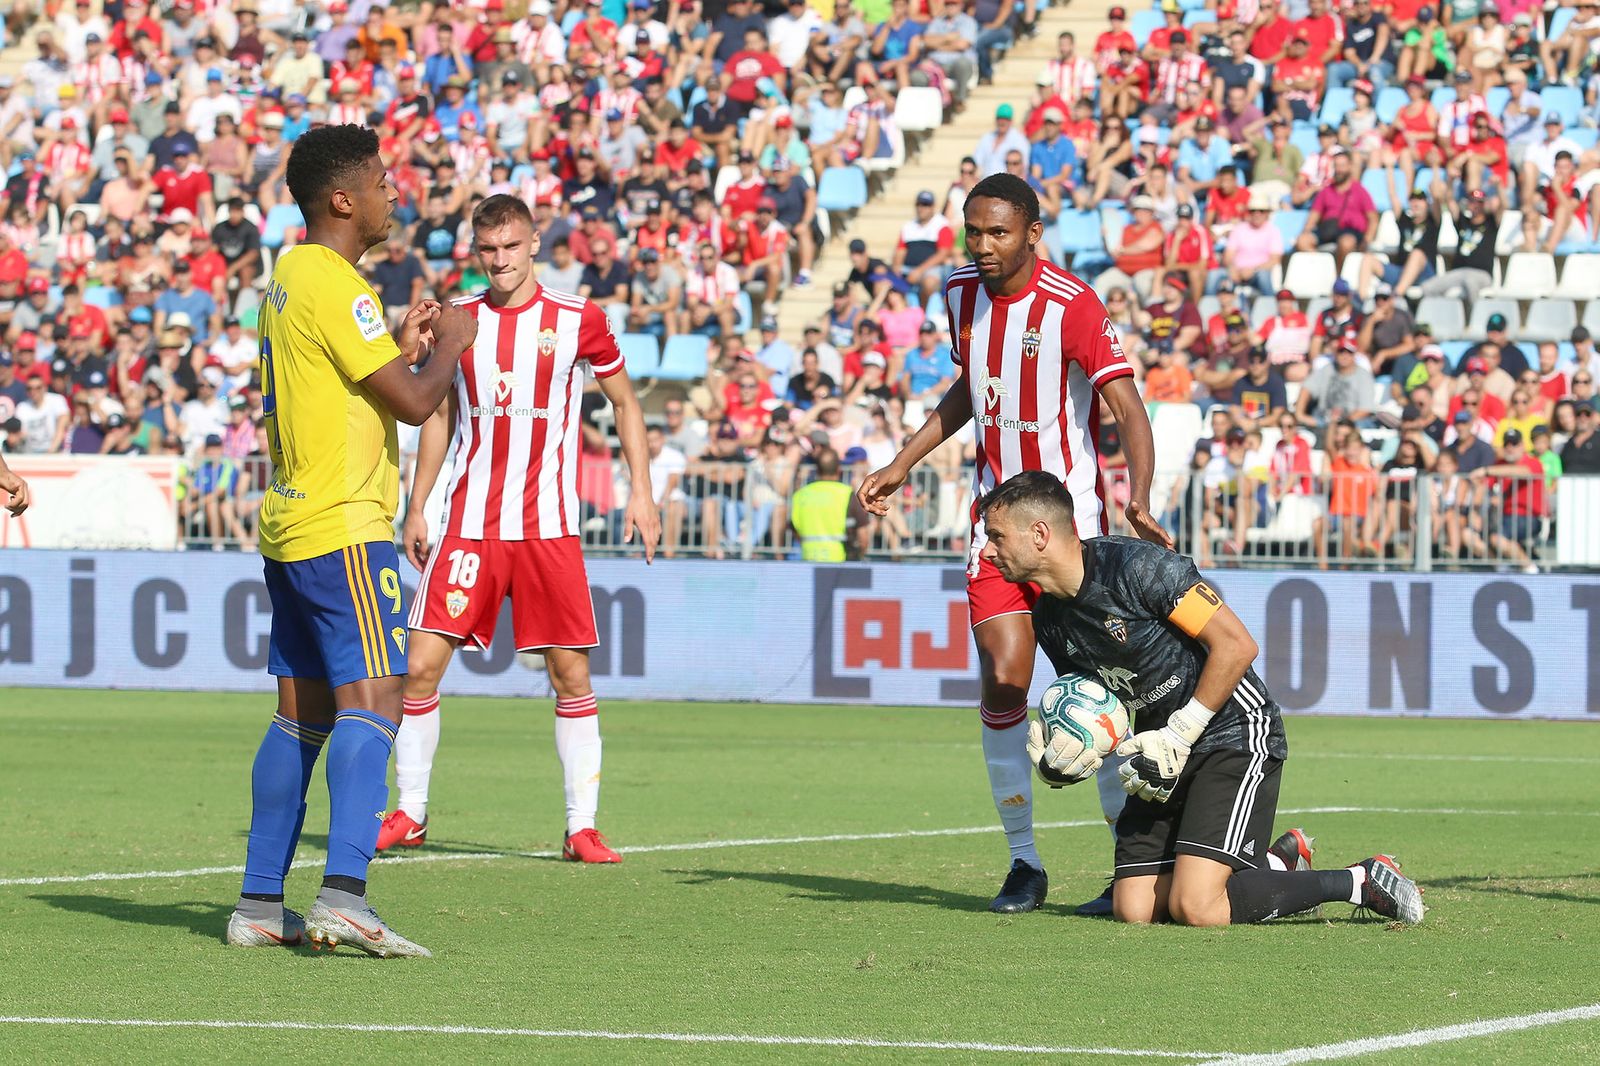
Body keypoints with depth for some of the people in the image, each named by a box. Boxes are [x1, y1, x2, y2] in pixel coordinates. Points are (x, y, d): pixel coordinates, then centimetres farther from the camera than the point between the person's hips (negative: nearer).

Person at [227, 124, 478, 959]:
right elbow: (414, 402, -16)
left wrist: (405, 348, 20)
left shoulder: (287, 276, 16)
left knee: (302, 715, 12)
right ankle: (343, 896, -27)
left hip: (289, 528, 10)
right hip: (343, 527, -10)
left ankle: (260, 905, 12)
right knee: (371, 701, -15)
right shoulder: (334, 286, -14)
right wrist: (451, 344, 1)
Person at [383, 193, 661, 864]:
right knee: (421, 664, -5)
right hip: (469, 525, 2)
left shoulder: (577, 321, -1)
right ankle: (409, 815, 9)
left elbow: (625, 402, 10)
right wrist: (416, 508, 15)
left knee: (571, 674, -3)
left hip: (548, 525, -2)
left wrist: (641, 493, 2)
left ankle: (582, 827, 5)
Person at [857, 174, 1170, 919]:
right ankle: (1023, 860, 5)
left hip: (1071, 518, -5)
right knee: (1003, 682, -7)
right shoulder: (961, 294, 4)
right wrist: (902, 466, 21)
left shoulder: (1072, 307, -15)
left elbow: (1130, 411, -21)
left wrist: (1139, 501, -36)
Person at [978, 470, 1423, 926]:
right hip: (1163, 749, 8)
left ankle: (1362, 881, -4)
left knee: (1196, 908, -21)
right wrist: (1058, 763, -8)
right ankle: (1273, 864, 19)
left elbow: (1237, 645, -20)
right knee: (1133, 910, -3)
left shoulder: (1138, 565, -21)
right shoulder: (1049, 619, 3)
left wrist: (1178, 735, -18)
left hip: (1235, 733, -8)